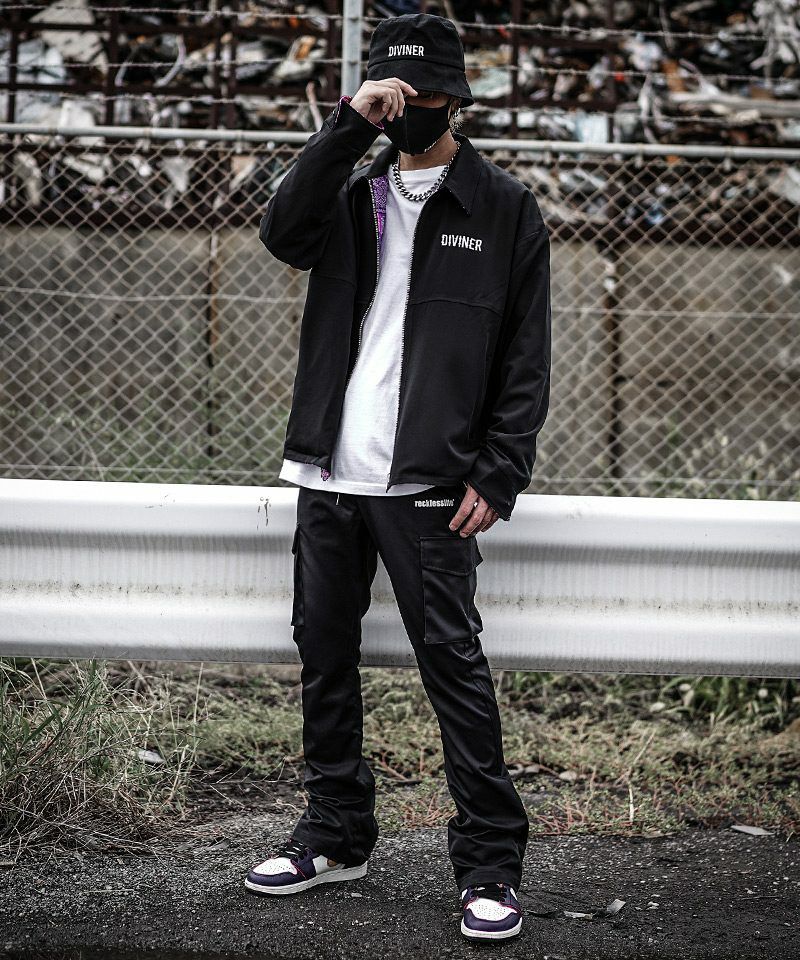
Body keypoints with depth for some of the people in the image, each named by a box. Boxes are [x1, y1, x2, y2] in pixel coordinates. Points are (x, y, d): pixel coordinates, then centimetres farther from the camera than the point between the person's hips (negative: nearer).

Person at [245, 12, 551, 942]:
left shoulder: (504, 207, 2)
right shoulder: (352, 191, 14)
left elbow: (526, 359, -1)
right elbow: (281, 233, -8)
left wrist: (497, 474, -9)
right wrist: (348, 125, -14)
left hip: (428, 484, -5)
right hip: (329, 475, 5)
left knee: (453, 662, -6)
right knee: (324, 654, 11)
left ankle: (490, 864, 2)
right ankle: (335, 836, 26)